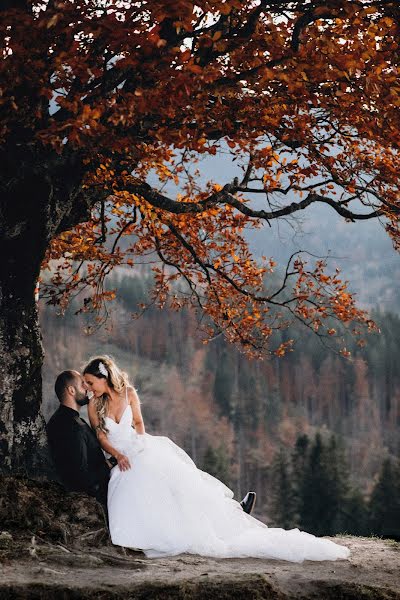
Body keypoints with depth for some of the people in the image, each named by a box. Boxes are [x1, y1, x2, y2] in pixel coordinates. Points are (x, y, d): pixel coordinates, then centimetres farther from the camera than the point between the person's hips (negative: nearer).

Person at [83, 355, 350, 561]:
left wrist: (139, 440, -14)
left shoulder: (128, 393, 6)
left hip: (148, 452, 0)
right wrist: (118, 455, -17)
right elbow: (101, 437, -1)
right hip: (126, 465, 0)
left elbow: (139, 423, 6)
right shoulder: (95, 406, 4)